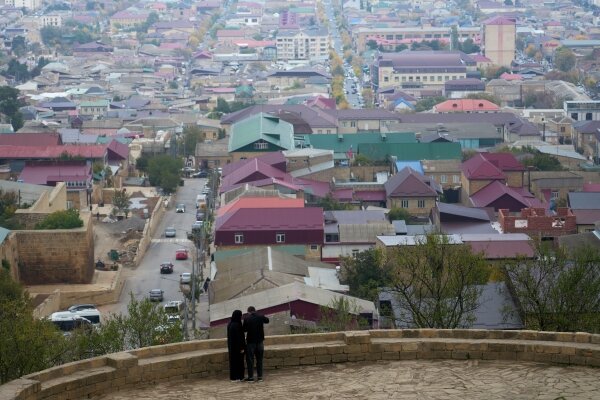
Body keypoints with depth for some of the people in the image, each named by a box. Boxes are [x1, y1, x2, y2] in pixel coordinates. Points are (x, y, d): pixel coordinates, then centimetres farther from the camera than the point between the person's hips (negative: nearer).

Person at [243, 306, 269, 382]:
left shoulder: (247, 319, -13)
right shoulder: (260, 317, -3)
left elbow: (244, 330, -5)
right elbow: (267, 320, 18)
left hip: (250, 341, -3)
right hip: (259, 340, 3)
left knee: (250, 359, 3)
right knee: (259, 359, 12)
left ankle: (250, 376, 1)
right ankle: (260, 376, 12)